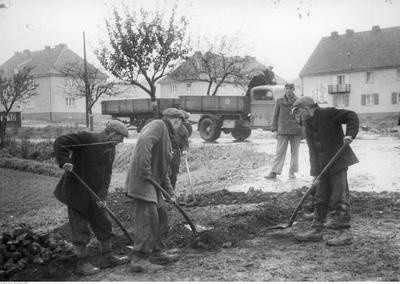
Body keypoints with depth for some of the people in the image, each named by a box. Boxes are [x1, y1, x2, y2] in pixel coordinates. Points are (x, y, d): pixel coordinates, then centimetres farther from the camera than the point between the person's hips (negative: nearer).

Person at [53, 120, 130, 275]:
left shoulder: (110, 149, 8)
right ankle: (82, 263, 14)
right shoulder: (87, 138, -16)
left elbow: (106, 174, 5)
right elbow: (60, 142, -19)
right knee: (80, 228, 1)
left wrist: (102, 195, -7)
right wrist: (64, 161, -32)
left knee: (103, 224, 14)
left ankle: (107, 257, 28)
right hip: (76, 191, -8)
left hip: (94, 194, 8)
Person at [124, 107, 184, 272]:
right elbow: (144, 142, -29)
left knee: (161, 217, 15)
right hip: (142, 180, -10)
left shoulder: (166, 135, 23)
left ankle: (154, 253, 26)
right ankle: (139, 259, -7)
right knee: (148, 217, -11)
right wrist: (145, 171, -31)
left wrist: (170, 192, 21)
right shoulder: (158, 125, -7)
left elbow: (163, 169, 26)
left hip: (152, 181, 10)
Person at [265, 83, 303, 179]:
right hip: (283, 130, -1)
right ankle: (273, 172, -2)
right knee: (279, 152, -3)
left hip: (296, 131, 1)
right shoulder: (279, 101, 5)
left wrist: (303, 131, 6)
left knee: (294, 152, 7)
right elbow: (275, 115, 7)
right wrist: (274, 129, 1)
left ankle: (292, 172, 16)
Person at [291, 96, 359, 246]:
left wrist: (350, 134, -25)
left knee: (340, 197, -5)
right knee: (320, 199, 10)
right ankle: (316, 230, 18)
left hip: (337, 162, -8)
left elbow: (351, 116, -11)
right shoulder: (307, 123, 13)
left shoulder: (327, 114, -10)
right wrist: (315, 170, 10)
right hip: (322, 167, 8)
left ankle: (344, 232, 1)